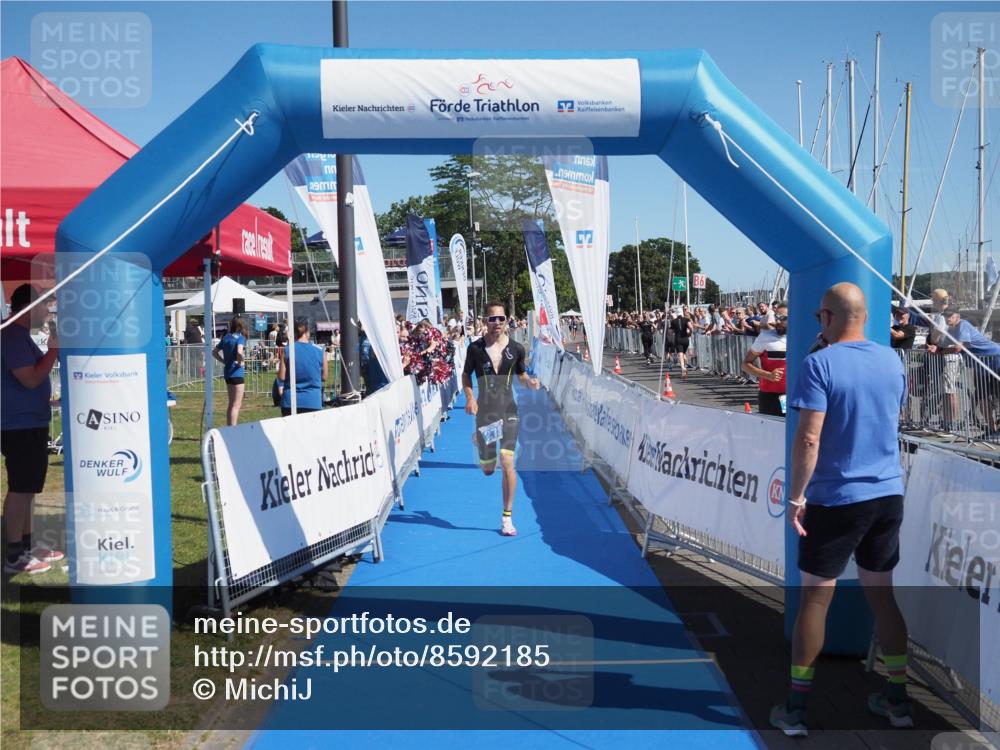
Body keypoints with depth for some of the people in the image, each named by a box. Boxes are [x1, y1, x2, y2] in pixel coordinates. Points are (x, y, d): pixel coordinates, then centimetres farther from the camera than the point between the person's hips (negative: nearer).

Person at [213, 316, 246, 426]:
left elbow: (214, 352, 15)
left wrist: (225, 361, 10)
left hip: (227, 372, 7)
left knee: (232, 404, 19)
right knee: (236, 405, -1)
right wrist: (240, 362, -13)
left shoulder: (226, 337, 9)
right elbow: (239, 352, -30)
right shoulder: (240, 337, -12)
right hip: (237, 373, -7)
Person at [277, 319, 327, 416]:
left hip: (290, 401, 0)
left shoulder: (286, 350, -4)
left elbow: (282, 377, -5)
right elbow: (324, 376, 5)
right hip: (313, 401, 0)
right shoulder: (319, 351, -1)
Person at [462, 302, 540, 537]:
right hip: (484, 411, 0)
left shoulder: (516, 349, -1)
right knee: (488, 469, 11)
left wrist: (530, 382, -9)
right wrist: (469, 397, -9)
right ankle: (478, 439, 51)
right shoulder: (475, 348, -5)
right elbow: (466, 374, 7)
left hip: (508, 411, 0)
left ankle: (507, 517, 2)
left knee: (507, 463, -12)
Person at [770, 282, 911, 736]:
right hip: (888, 495, 6)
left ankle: (796, 708, 12)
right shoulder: (892, 361, 5)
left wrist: (796, 498, -12)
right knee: (881, 594, 17)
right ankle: (898, 699, 25)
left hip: (835, 499, -5)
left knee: (815, 599, 4)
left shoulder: (820, 364, -14)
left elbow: (808, 438, -19)